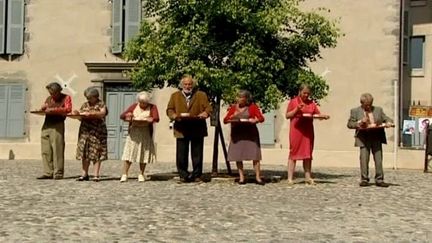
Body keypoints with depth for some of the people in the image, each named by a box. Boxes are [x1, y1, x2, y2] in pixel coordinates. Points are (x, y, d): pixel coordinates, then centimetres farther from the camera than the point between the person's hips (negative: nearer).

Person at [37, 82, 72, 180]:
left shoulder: (66, 98, 4)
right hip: (46, 125, 6)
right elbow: (43, 109, 29)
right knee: (46, 151, 2)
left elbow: (68, 109, -12)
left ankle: (58, 173, -5)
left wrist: (53, 109, -18)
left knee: (57, 150, -9)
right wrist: (42, 108, 4)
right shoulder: (49, 98, 21)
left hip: (57, 125, -6)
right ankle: (48, 173, 5)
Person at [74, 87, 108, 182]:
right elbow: (80, 116, 17)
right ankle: (84, 174, 10)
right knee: (84, 153, 4)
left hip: (97, 131, -5)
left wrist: (91, 113, -26)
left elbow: (102, 113, -16)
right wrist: (77, 113, -4)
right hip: (85, 131, 5)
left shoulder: (101, 104, 1)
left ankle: (96, 175, -2)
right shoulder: (85, 105, 16)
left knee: (96, 153, -4)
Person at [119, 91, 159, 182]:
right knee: (129, 153, -5)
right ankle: (124, 174, -3)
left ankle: (141, 175, 13)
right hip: (133, 133, 1)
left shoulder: (152, 107, 5)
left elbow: (156, 118, -11)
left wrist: (146, 120, -26)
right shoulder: (134, 106, 11)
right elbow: (122, 116, 7)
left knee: (144, 154, 2)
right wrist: (127, 115, -15)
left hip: (145, 133, -1)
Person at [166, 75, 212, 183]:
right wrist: (175, 116, -13)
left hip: (197, 129, -1)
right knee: (181, 154, 1)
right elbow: (169, 110, 8)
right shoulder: (175, 96, 14)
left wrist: (204, 114, -19)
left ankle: (197, 175, 12)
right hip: (181, 129, 1)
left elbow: (208, 108, 2)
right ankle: (183, 175, 10)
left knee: (197, 154, 3)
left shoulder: (201, 95, 10)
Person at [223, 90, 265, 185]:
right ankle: (241, 177, 8)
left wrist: (255, 120, -24)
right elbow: (225, 120, 6)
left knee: (255, 155, -6)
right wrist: (231, 118, -13)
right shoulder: (233, 107, 9)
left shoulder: (252, 107, 1)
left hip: (250, 134, -3)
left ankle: (258, 177, -1)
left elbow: (261, 118, -4)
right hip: (237, 135, 3)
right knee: (237, 156, 0)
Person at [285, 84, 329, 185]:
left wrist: (324, 116, -12)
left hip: (308, 132, 4)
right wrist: (296, 109, -14)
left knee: (308, 154, 5)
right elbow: (287, 115, -1)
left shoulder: (311, 103, 13)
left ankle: (308, 177, 9)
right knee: (293, 153, -3)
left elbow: (318, 114, 9)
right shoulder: (293, 101, 2)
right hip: (296, 131, -4)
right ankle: (290, 178, -1)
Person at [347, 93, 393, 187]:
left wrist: (388, 122, -7)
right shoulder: (355, 111, 8)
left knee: (378, 159, 0)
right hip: (364, 138, -2)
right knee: (364, 159, -4)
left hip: (377, 138, 2)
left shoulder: (378, 110, 16)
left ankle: (379, 180, 7)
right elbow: (349, 124, 4)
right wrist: (359, 123, -13)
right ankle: (364, 180, 4)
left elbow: (386, 118, 16)